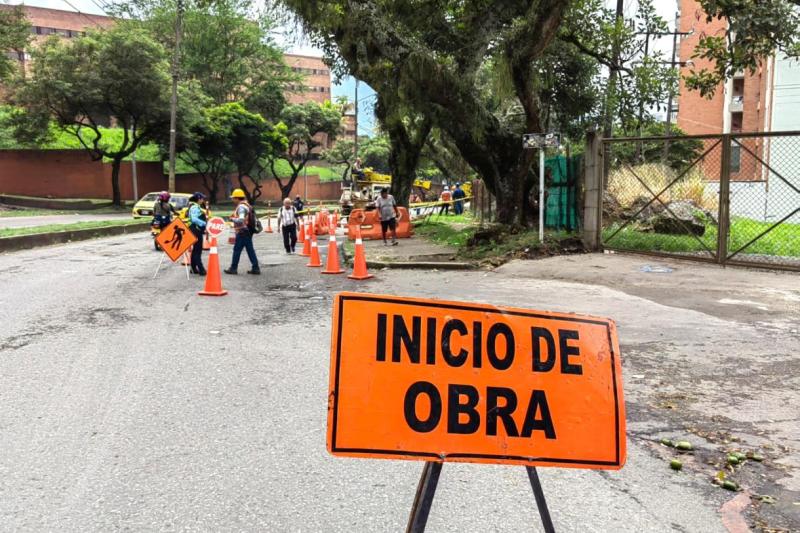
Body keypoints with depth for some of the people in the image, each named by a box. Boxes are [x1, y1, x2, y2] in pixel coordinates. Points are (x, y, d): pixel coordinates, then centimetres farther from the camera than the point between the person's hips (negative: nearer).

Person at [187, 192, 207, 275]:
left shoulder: (197, 206, 17)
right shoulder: (194, 207, -15)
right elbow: (194, 219, -28)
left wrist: (205, 217, 8)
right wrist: (204, 223, -27)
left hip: (198, 230, 11)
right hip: (196, 230, -11)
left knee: (195, 249, 15)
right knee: (198, 250, -10)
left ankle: (194, 268, 22)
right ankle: (201, 269, -11)